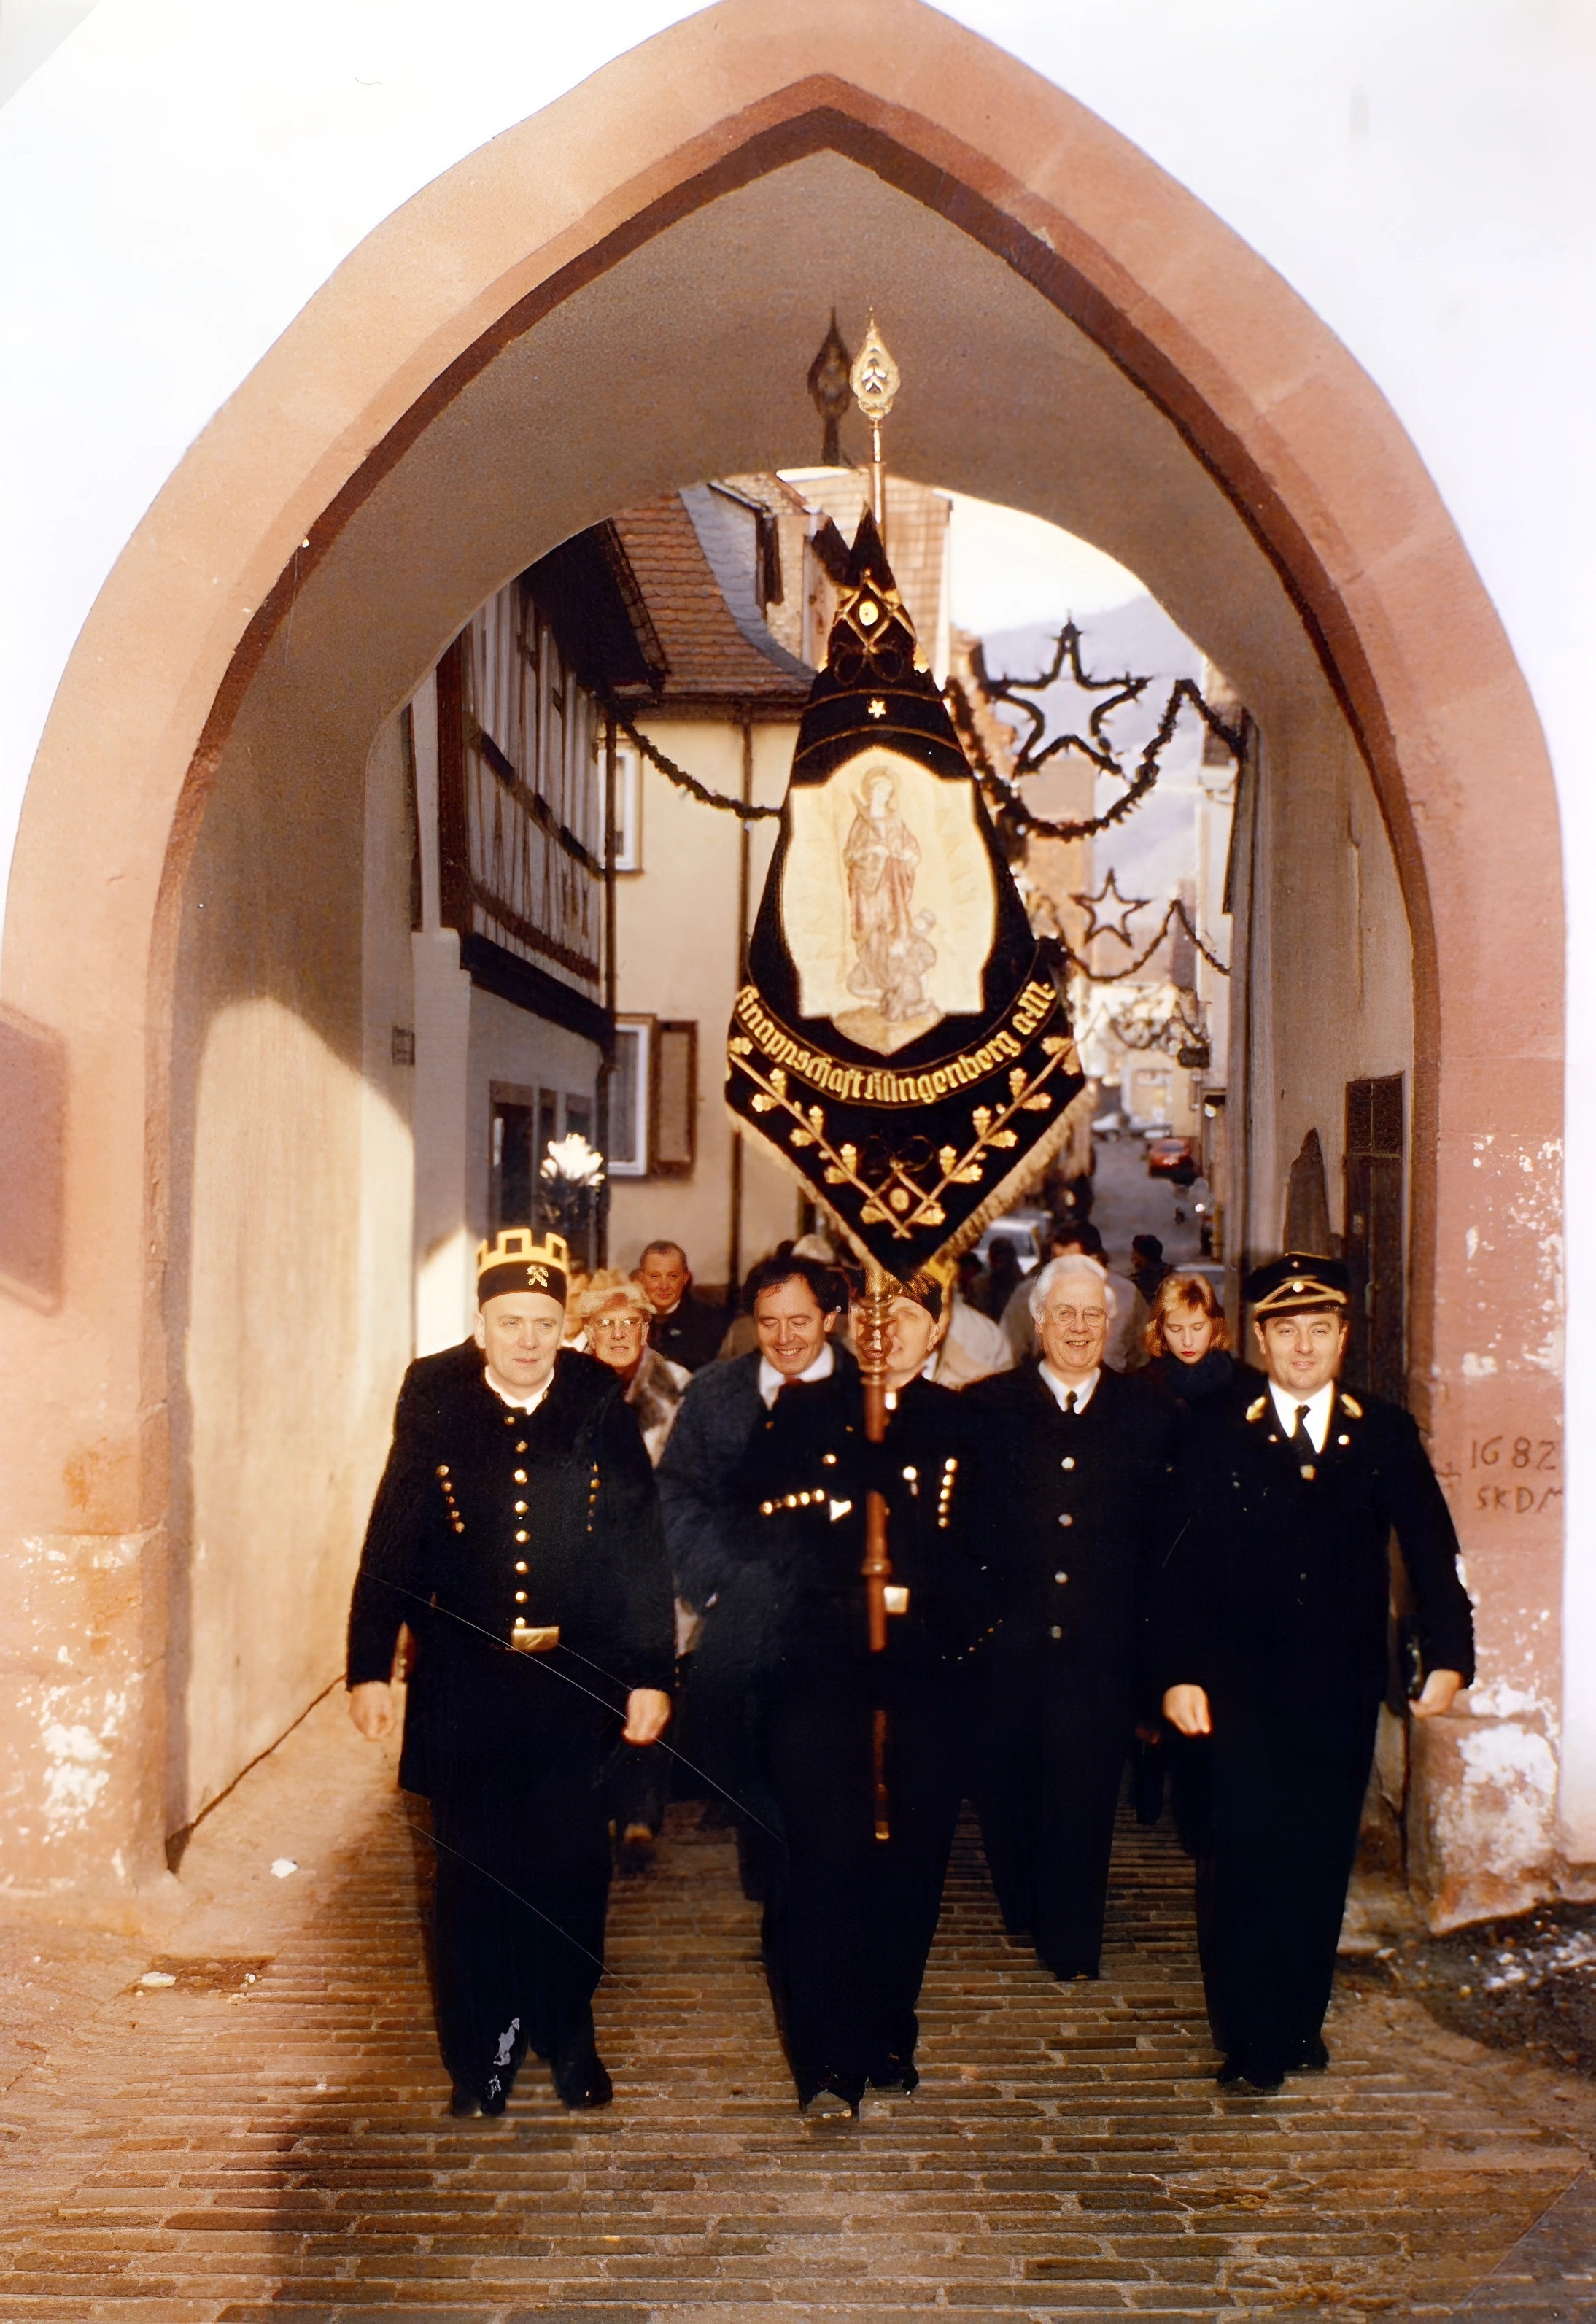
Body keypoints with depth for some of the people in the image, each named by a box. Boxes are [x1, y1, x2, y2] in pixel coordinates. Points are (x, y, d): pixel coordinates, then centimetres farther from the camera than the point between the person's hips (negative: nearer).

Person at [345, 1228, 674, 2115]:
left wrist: (652, 1674, -2)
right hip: (469, 1676, 0)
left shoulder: (602, 1404, -3)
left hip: (576, 1676, 0)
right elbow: (393, 1543, 1)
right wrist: (370, 1667, -1)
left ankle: (568, 2034, 30)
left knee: (573, 1865, 9)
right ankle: (484, 2049, 26)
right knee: (476, 1867, 10)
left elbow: (642, 1545, 0)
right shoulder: (435, 1402, -2)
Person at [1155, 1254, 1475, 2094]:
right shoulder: (1217, 1435, 0)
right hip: (1243, 1686, -2)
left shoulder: (1387, 1436, 5)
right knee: (1245, 1860, 0)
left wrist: (1448, 1653, -6)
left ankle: (1301, 2019, 28)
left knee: (1322, 1859, 10)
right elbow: (1180, 1563, -3)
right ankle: (1248, 2036, 14)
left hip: (1344, 1687, 2)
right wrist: (1179, 1671, -10)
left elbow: (1431, 1551, 4)